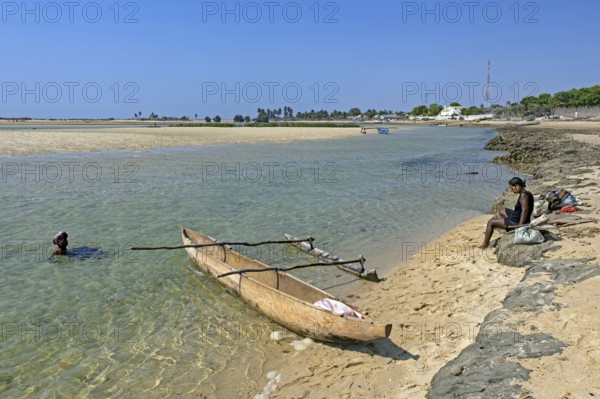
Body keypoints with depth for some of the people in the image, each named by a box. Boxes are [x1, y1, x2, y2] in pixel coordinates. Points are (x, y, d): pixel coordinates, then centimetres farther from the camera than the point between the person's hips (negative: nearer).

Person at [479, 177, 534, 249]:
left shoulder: (523, 195, -25)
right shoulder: (526, 193, 4)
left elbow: (525, 210, -34)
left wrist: (519, 226, -33)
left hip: (517, 222, -10)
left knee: (490, 222, 1)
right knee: (500, 210, 29)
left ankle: (485, 244, 12)